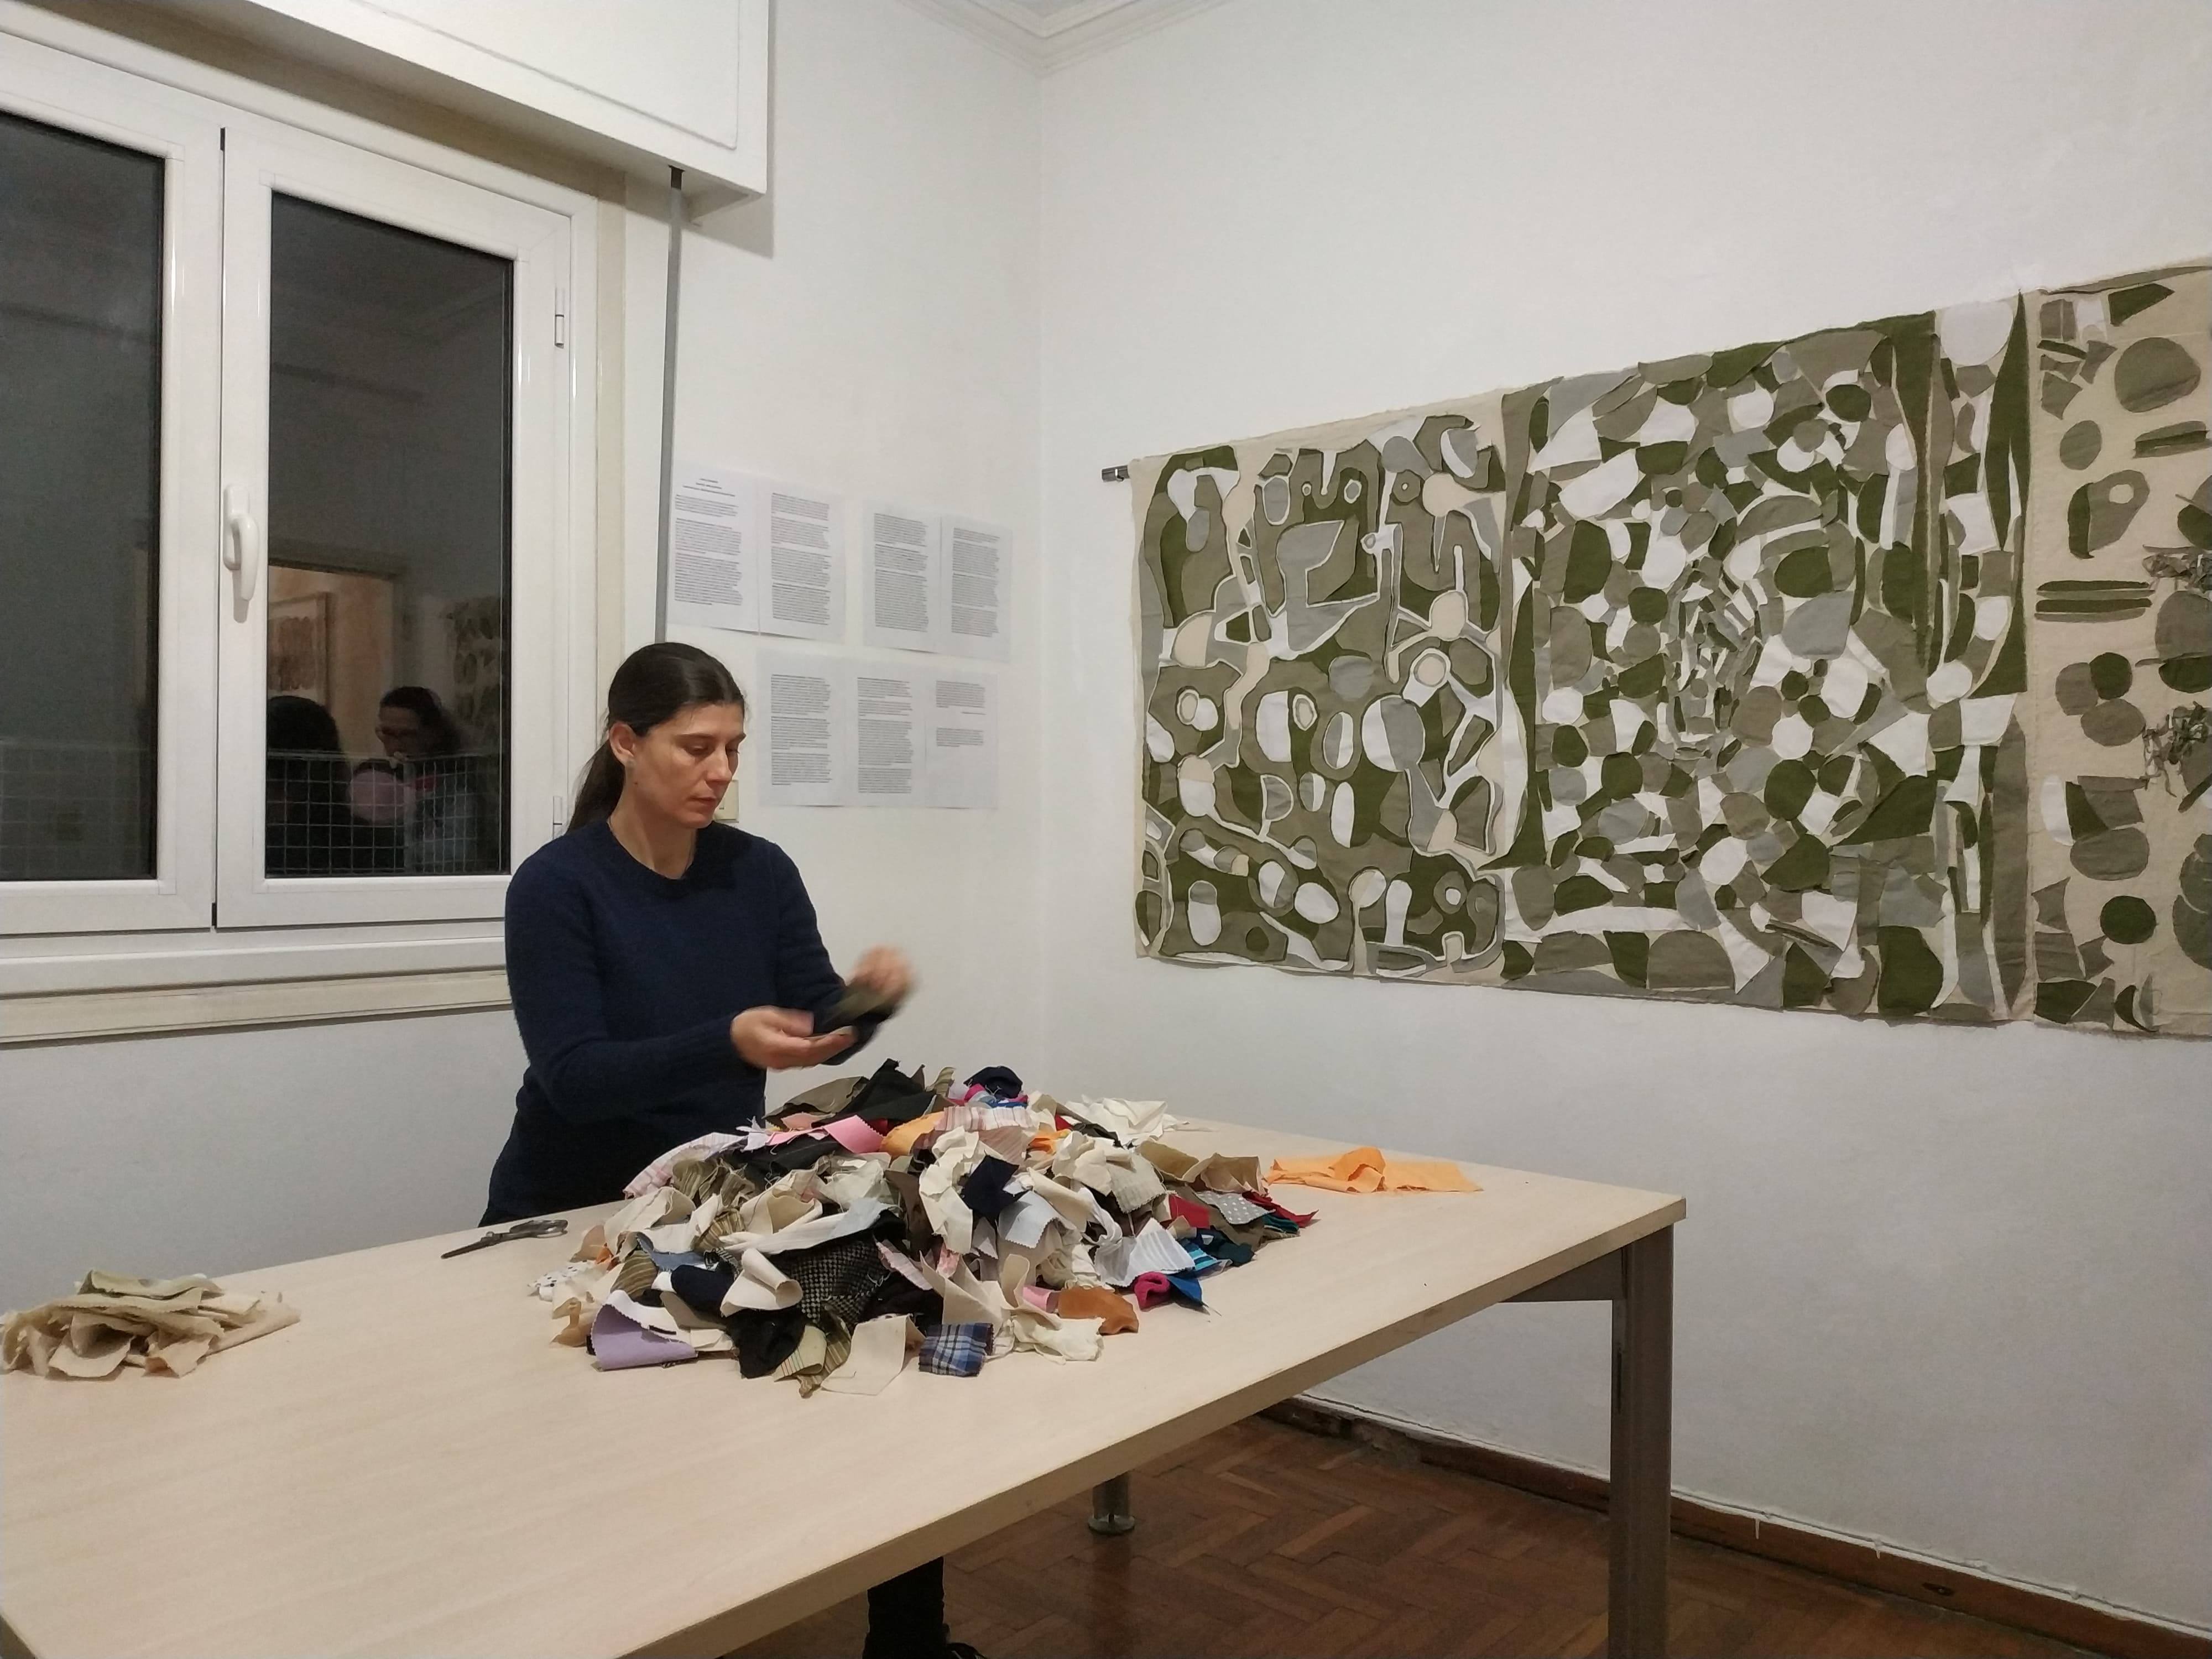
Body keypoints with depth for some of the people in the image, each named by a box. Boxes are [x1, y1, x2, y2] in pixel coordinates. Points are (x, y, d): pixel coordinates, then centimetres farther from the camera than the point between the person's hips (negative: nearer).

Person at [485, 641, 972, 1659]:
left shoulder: (760, 871, 0)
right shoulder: (557, 884, -14)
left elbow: (819, 1029, -4)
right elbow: (574, 1077, -23)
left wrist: (867, 995, -26)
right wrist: (725, 1043, -38)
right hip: (574, 1213, -3)